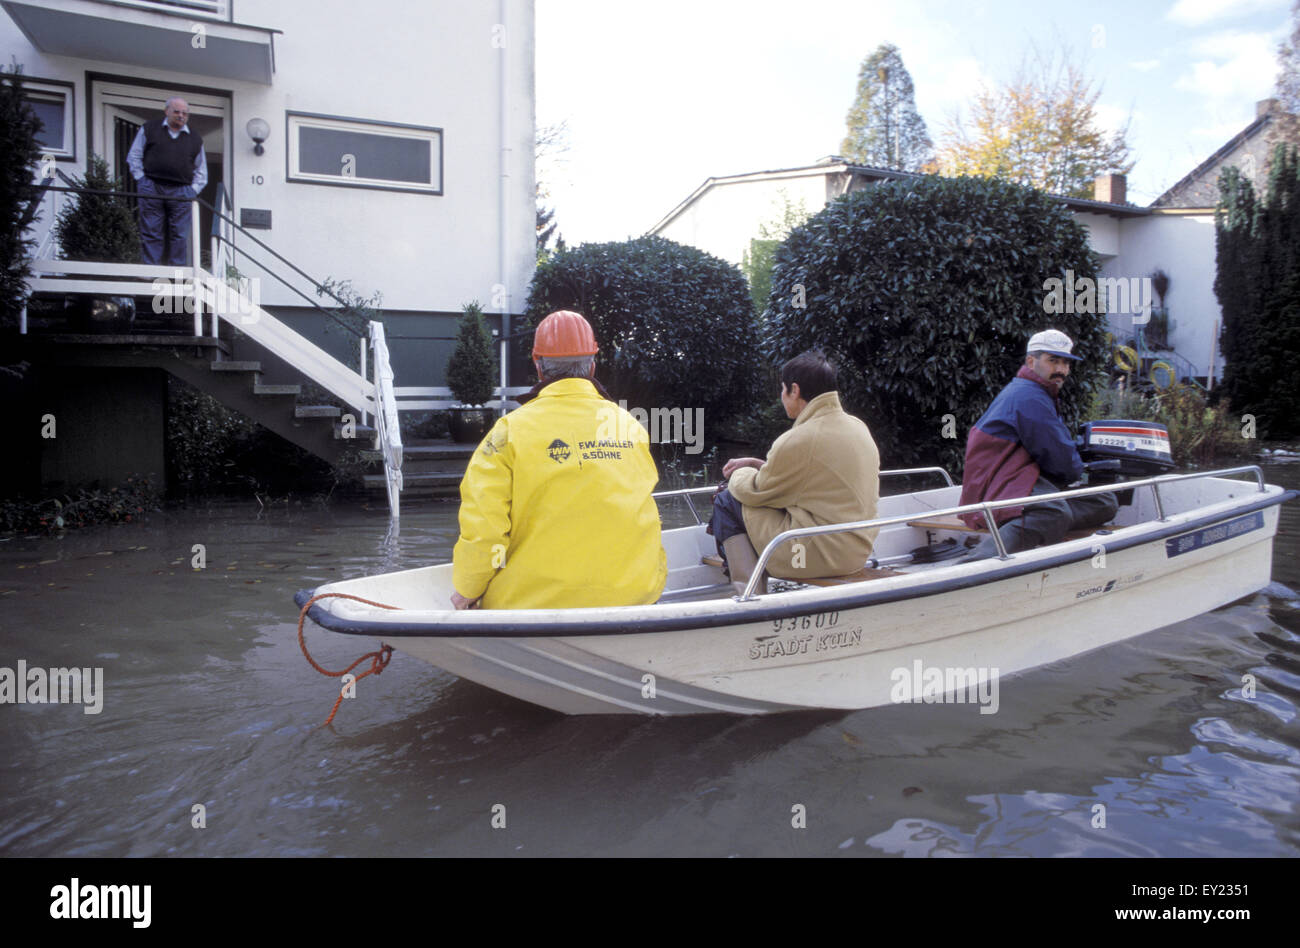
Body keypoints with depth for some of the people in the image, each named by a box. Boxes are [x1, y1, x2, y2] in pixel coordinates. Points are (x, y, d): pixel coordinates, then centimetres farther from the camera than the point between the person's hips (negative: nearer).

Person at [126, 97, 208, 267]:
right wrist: (141, 180, 2)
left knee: (179, 235, -2)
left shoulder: (194, 140, 15)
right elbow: (134, 157, 13)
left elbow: (201, 171, 20)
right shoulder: (149, 129, 11)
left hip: (181, 192, 1)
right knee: (151, 233, -3)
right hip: (151, 188, -1)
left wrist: (193, 190, 5)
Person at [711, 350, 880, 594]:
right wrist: (757, 464, 21)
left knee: (726, 501, 1)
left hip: (820, 555, -10)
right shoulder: (857, 426, 9)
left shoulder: (800, 439, -20)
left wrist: (739, 475, 15)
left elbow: (757, 492, -7)